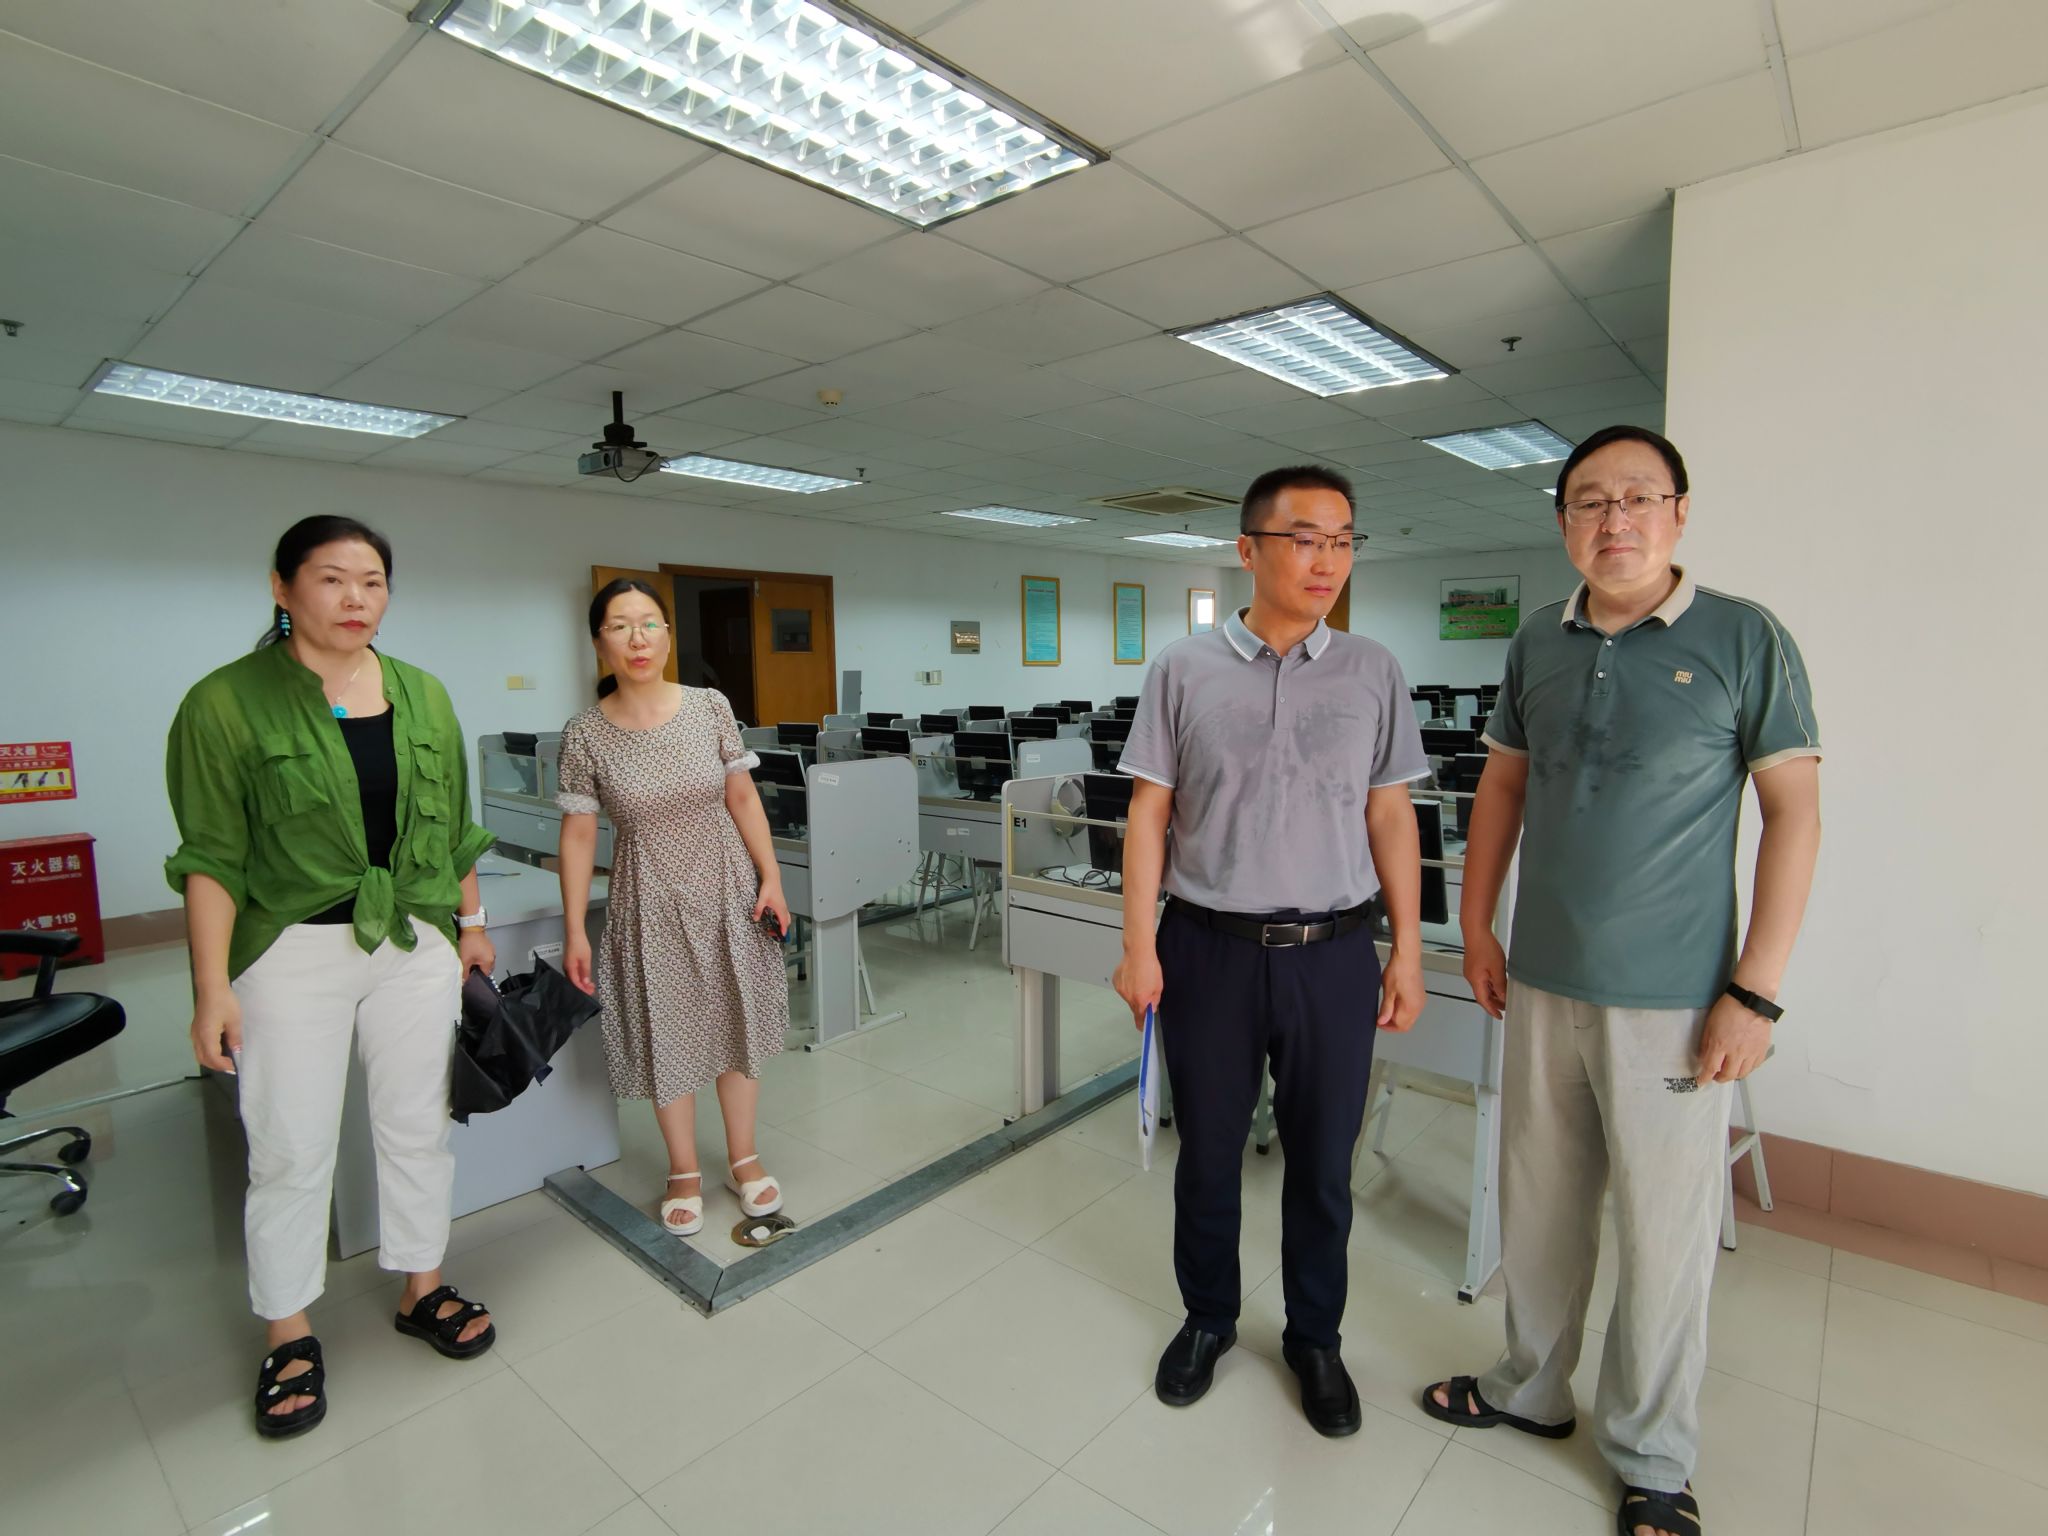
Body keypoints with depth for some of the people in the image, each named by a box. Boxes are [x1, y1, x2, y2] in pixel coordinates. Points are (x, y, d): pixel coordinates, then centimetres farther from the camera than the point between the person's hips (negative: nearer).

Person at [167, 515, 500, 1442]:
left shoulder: (424, 696, 5)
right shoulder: (228, 703, -8)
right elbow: (211, 859, -9)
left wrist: (471, 923, 12)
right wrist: (212, 988, -11)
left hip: (416, 945, 4)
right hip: (292, 955, -3)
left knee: (418, 1127, 14)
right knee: (290, 1150, 7)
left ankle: (422, 1291, 33)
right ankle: (290, 1337, 28)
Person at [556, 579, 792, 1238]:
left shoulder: (710, 708, -6)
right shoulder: (585, 735, -8)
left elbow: (743, 798, 0)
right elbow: (578, 835, -4)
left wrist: (771, 878, -3)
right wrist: (575, 931, -4)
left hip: (726, 890, 1)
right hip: (650, 902, -1)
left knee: (738, 1022, 11)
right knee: (666, 1035, 10)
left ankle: (743, 1158, 33)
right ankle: (684, 1171, 32)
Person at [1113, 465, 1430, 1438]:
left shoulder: (1372, 672, 2)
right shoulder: (1184, 670, -3)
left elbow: (1391, 818, 5)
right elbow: (1149, 814, -2)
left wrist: (1408, 951, 2)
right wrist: (1138, 946, -6)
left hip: (1332, 954, 1)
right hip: (1208, 948, -1)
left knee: (1323, 1163, 15)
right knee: (1207, 1154, 16)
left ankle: (1315, 1338, 40)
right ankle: (1208, 1317, 41)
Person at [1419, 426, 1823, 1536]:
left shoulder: (1744, 639, -6)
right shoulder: (1538, 644, 6)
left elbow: (1794, 813, -7)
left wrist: (1755, 992, -12)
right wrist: (1476, 924, 10)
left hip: (1671, 998, -4)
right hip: (1541, 983, 4)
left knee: (1665, 1235, 9)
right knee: (1536, 1204, 17)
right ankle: (1531, 1389, 39)